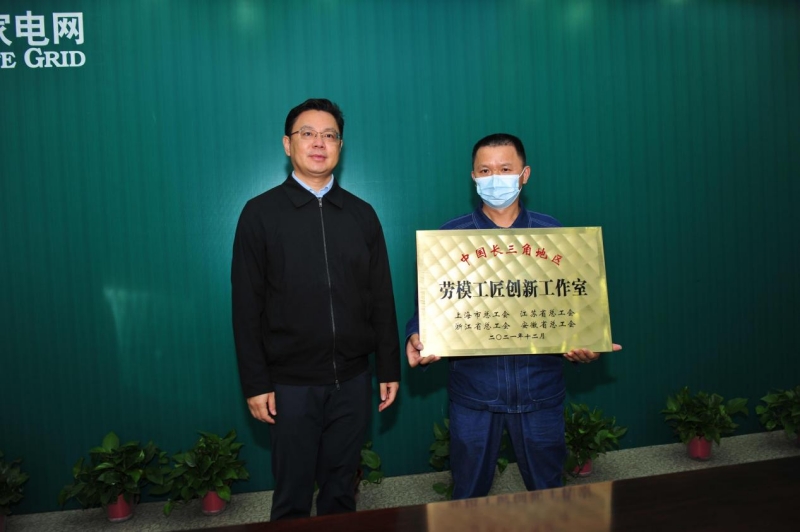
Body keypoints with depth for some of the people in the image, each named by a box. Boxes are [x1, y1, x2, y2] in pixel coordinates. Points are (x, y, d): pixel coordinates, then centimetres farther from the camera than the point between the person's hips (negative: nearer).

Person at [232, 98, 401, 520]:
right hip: (291, 382, -2)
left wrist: (389, 367, 5)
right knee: (293, 492, 12)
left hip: (352, 378, 3)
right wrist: (255, 383, -6)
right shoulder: (261, 213, -3)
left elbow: (381, 296, 6)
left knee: (341, 486, 16)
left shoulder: (361, 214, 5)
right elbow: (247, 305, -4)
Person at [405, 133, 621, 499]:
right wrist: (416, 338, -19)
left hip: (540, 388, 1)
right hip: (473, 390, 0)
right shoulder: (450, 236, 0)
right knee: (469, 496, 16)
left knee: (548, 491, 19)